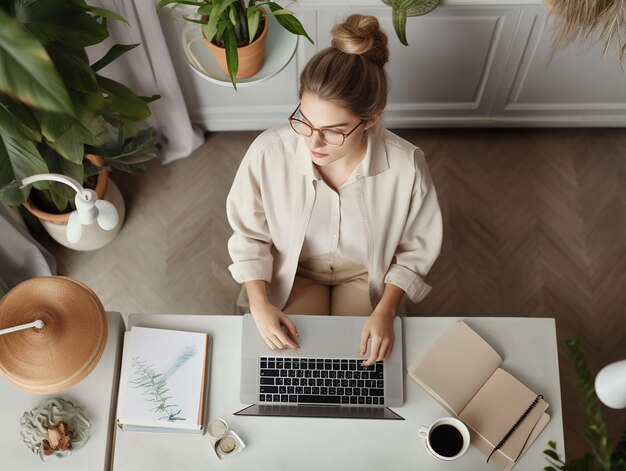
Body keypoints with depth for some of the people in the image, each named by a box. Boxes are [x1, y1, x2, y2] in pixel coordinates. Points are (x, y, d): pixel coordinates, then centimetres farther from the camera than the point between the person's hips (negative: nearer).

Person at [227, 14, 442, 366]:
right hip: (295, 272, 1)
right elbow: (249, 235, -11)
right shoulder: (268, 153, -29)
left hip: (366, 275, 0)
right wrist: (259, 303, -22)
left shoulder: (406, 167, -30)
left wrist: (385, 310, -22)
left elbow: (415, 250, -11)